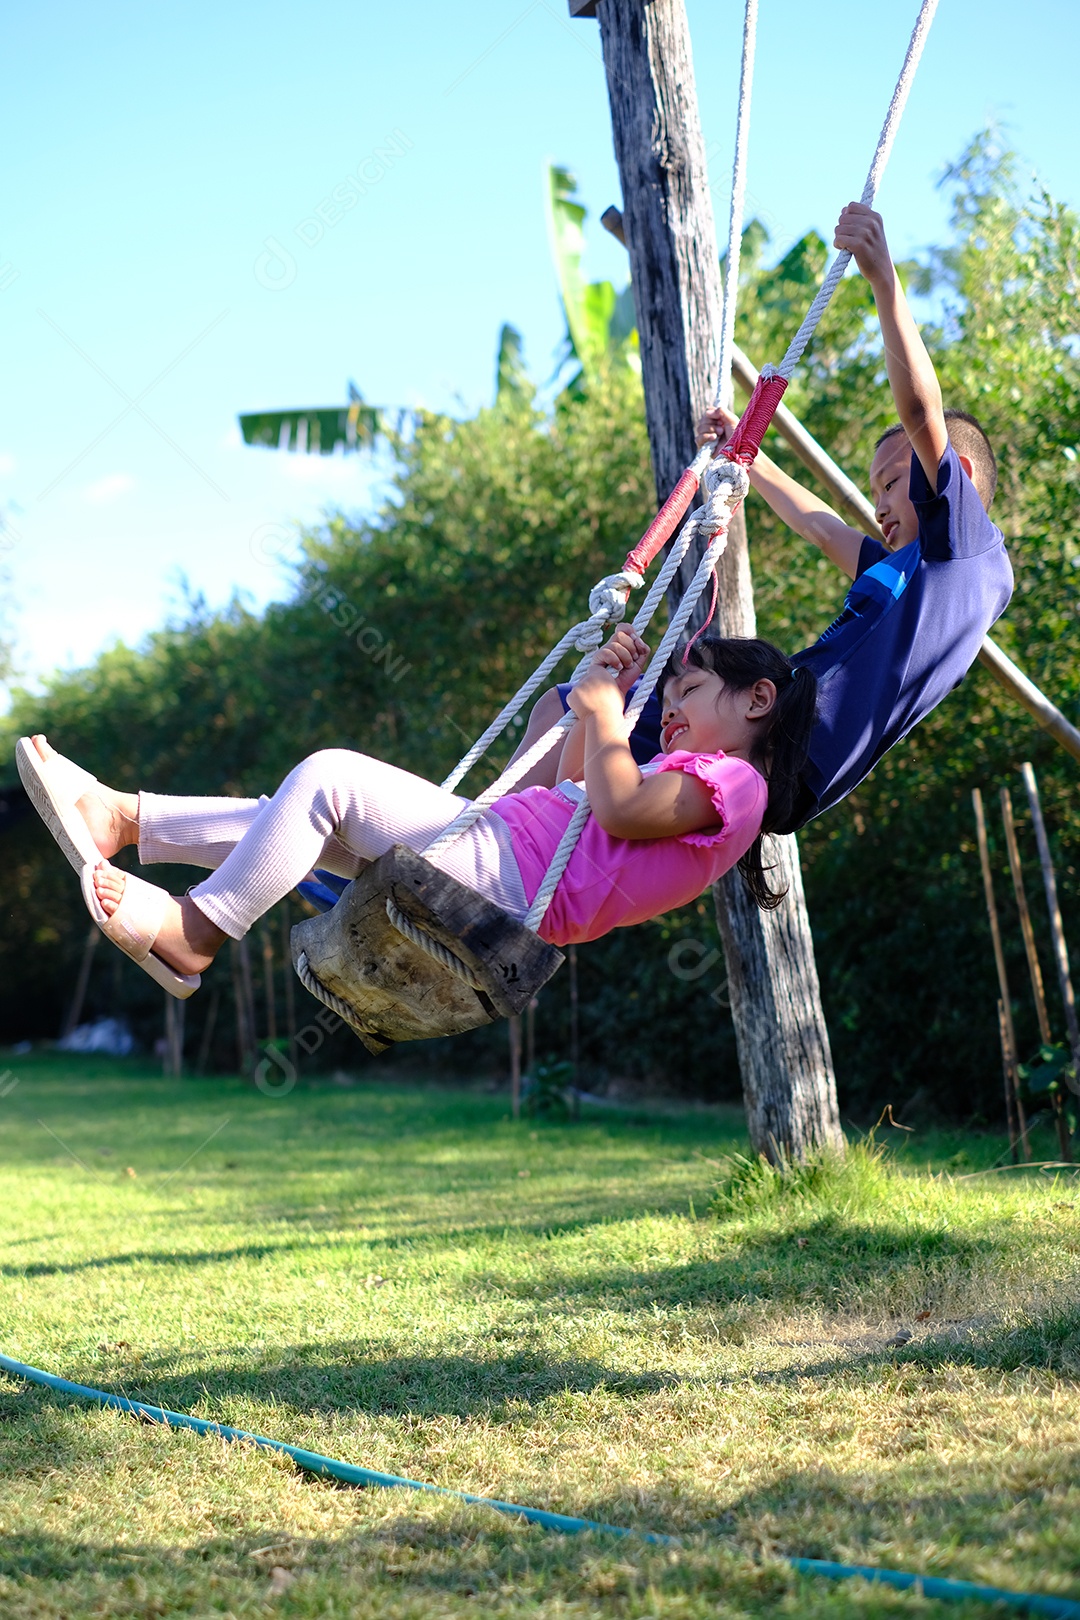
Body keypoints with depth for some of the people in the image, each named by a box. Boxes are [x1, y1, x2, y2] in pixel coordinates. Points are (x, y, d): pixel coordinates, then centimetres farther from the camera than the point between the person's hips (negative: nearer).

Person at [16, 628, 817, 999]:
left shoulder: (732, 779, -3)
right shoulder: (690, 777, 28)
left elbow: (618, 808, -21)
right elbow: (577, 782, 39)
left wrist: (602, 707, -6)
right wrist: (608, 691, 26)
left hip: (509, 879, -10)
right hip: (500, 855, 10)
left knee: (328, 777, -19)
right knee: (298, 818, 7)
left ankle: (193, 934, -16)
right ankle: (125, 818, 7)